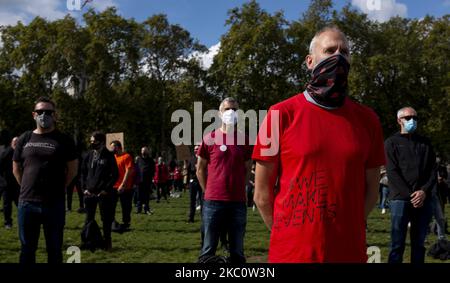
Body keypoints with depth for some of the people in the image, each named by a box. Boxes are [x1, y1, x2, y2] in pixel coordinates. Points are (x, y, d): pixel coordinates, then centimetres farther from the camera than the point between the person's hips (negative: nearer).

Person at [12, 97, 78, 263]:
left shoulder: (64, 140, 1)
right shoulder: (24, 139, 8)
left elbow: (73, 169, 4)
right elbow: (16, 169, 15)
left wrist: (59, 187, 4)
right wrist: (28, 188, 9)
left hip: (55, 203, -2)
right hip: (27, 203, 2)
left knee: (54, 249, 8)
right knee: (27, 249, 10)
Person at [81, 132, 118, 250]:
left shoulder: (109, 156, -3)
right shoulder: (88, 156, 9)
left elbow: (115, 174, -6)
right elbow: (83, 173, 14)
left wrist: (106, 189, -12)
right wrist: (84, 188, 2)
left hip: (104, 193, -4)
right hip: (89, 193, 4)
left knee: (106, 219, 3)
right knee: (89, 219, 10)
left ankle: (107, 242, 13)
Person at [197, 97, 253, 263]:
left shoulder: (244, 140, 6)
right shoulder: (210, 138, 0)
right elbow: (200, 169, 7)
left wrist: (239, 189, 10)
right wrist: (209, 192, 6)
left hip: (238, 202, 2)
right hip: (213, 202, -2)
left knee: (237, 252, 9)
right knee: (208, 250, 5)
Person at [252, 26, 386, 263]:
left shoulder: (367, 119, 3)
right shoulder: (281, 114, -6)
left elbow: (370, 190, 9)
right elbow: (262, 194, -2)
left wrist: (345, 234, 3)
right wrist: (288, 236, 2)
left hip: (350, 253, 3)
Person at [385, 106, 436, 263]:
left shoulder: (425, 143, 17)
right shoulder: (392, 142, 5)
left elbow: (433, 170, 9)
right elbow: (392, 172, -5)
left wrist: (424, 191, -8)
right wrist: (410, 195, -13)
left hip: (423, 199, 4)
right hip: (400, 199, -4)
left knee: (419, 243, 8)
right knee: (397, 245, -4)